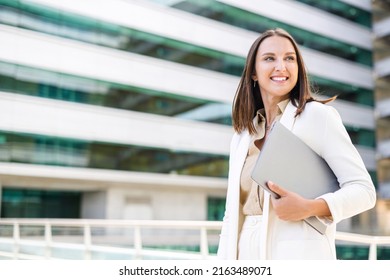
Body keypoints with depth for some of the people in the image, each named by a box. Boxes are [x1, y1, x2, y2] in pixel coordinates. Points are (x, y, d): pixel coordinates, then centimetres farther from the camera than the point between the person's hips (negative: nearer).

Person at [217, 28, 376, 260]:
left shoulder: (318, 115, -2)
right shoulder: (241, 137, 14)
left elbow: (363, 189, -5)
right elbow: (233, 214, 14)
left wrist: (310, 207, -21)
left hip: (299, 253, -5)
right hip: (248, 254, 5)